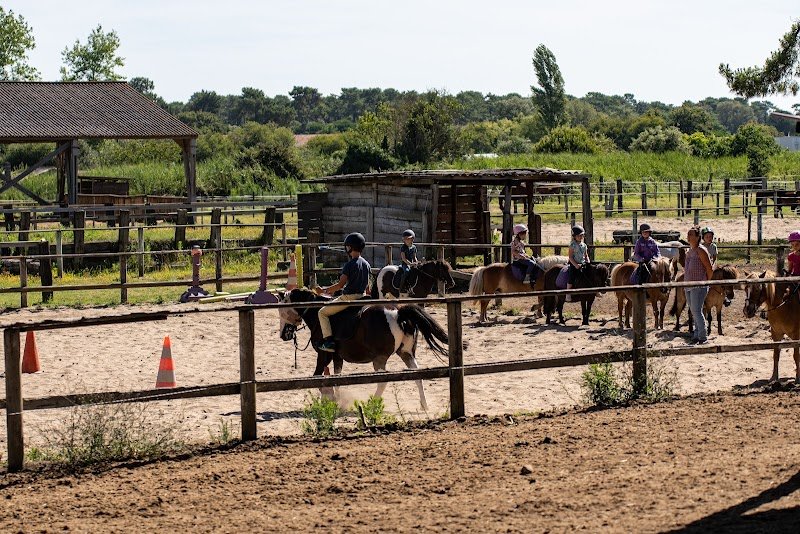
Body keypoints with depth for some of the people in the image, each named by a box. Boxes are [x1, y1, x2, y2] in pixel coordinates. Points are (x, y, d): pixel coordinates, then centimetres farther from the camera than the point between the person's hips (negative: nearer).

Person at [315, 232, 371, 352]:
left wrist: (325, 290, -12)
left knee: (323, 313, 0)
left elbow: (340, 284, -21)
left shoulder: (349, 265, -17)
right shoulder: (366, 264, 6)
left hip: (348, 297, -8)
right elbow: (368, 286, 13)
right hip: (361, 297, 8)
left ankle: (328, 340, -12)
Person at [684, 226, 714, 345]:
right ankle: (696, 336, 20)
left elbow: (710, 269, -12)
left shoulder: (701, 250, -12)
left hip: (699, 286, -9)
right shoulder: (689, 252, 13)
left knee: (697, 311, -11)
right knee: (694, 312, 12)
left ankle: (703, 337, -7)